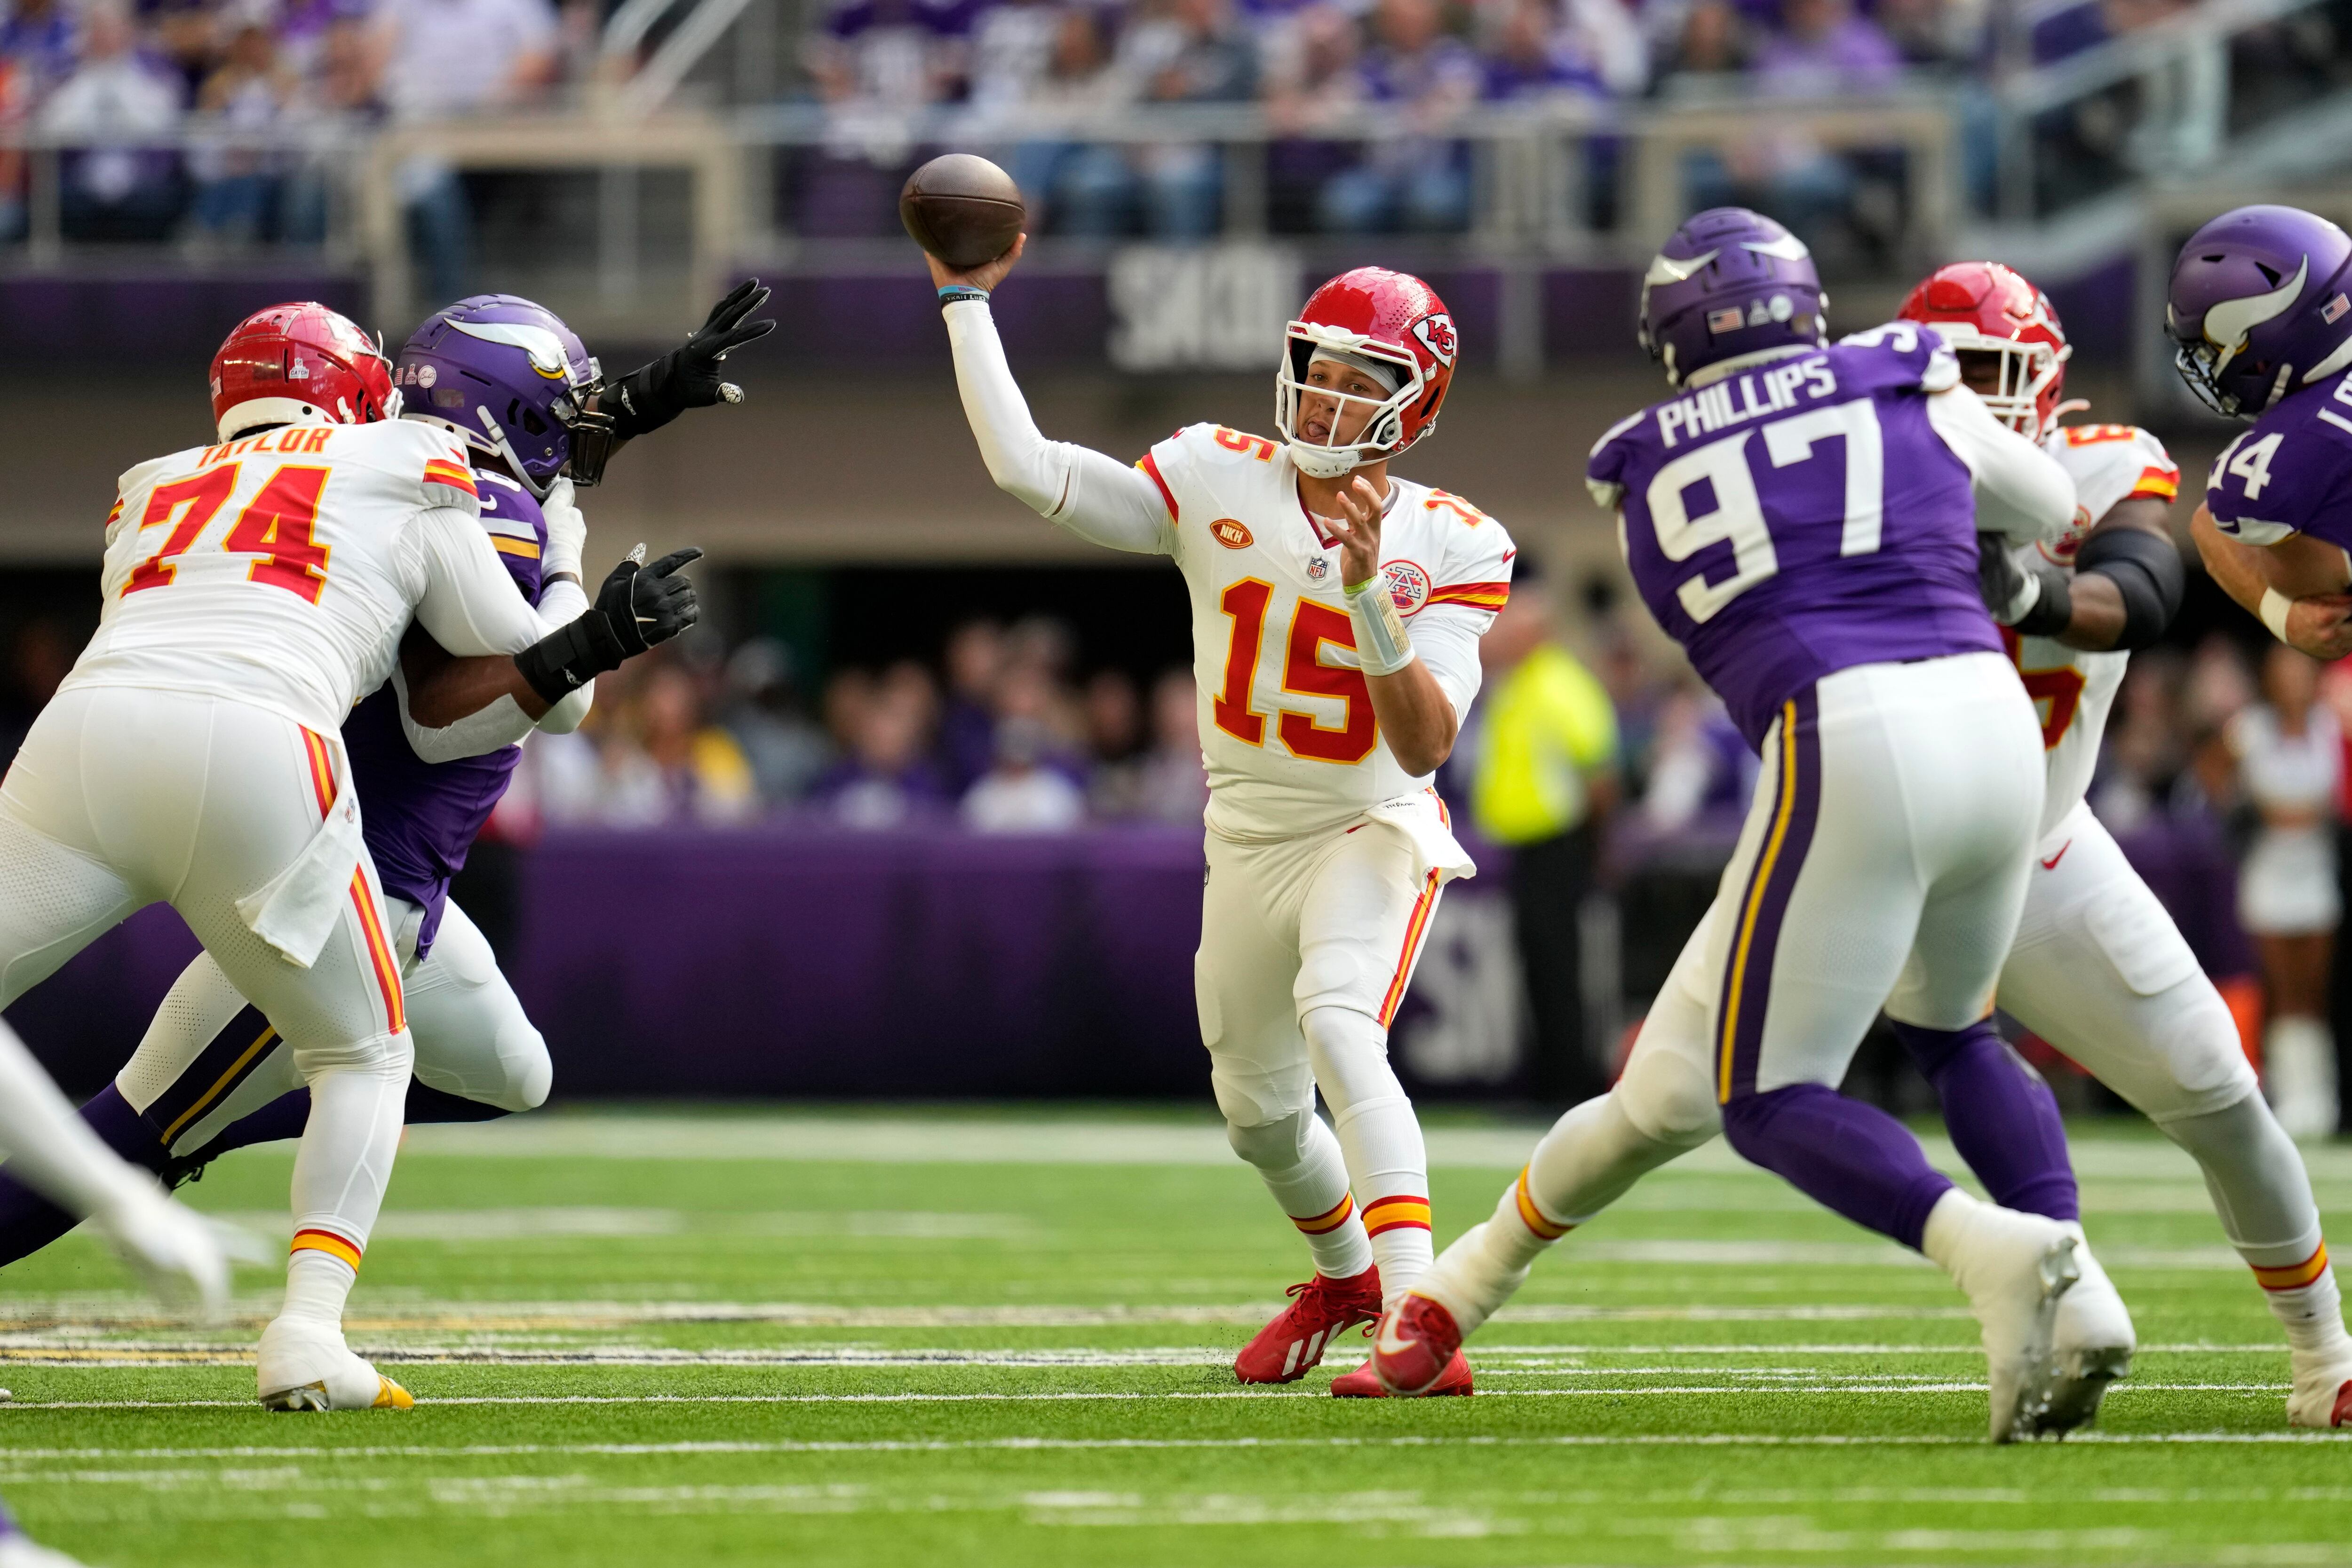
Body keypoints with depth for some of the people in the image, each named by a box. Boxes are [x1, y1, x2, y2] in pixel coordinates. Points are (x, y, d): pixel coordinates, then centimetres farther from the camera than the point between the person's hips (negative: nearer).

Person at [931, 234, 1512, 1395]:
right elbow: (1023, 467, -16)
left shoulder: (1447, 548, -15)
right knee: (1259, 1111, 19)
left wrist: (1366, 590, -35)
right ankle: (1346, 1272, 52)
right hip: (1249, 843, 5)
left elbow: (1423, 747, -23)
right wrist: (965, 301, -15)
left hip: (1371, 832, -5)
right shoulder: (1218, 483, -9)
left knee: (1337, 1027, -32)